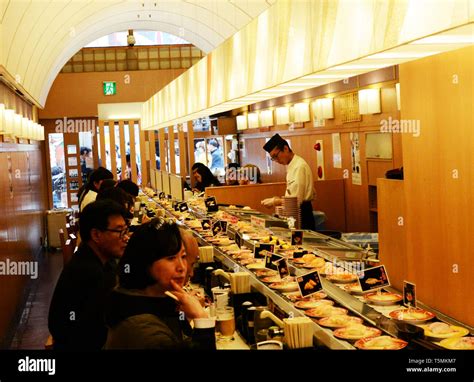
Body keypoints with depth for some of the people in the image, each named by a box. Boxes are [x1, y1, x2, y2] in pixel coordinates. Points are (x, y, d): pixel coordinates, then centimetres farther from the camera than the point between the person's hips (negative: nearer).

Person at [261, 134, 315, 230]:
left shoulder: (300, 166, -17)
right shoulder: (291, 166, 15)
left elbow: (296, 200, -21)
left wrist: (275, 202, -13)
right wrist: (279, 199, 7)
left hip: (302, 215, -9)